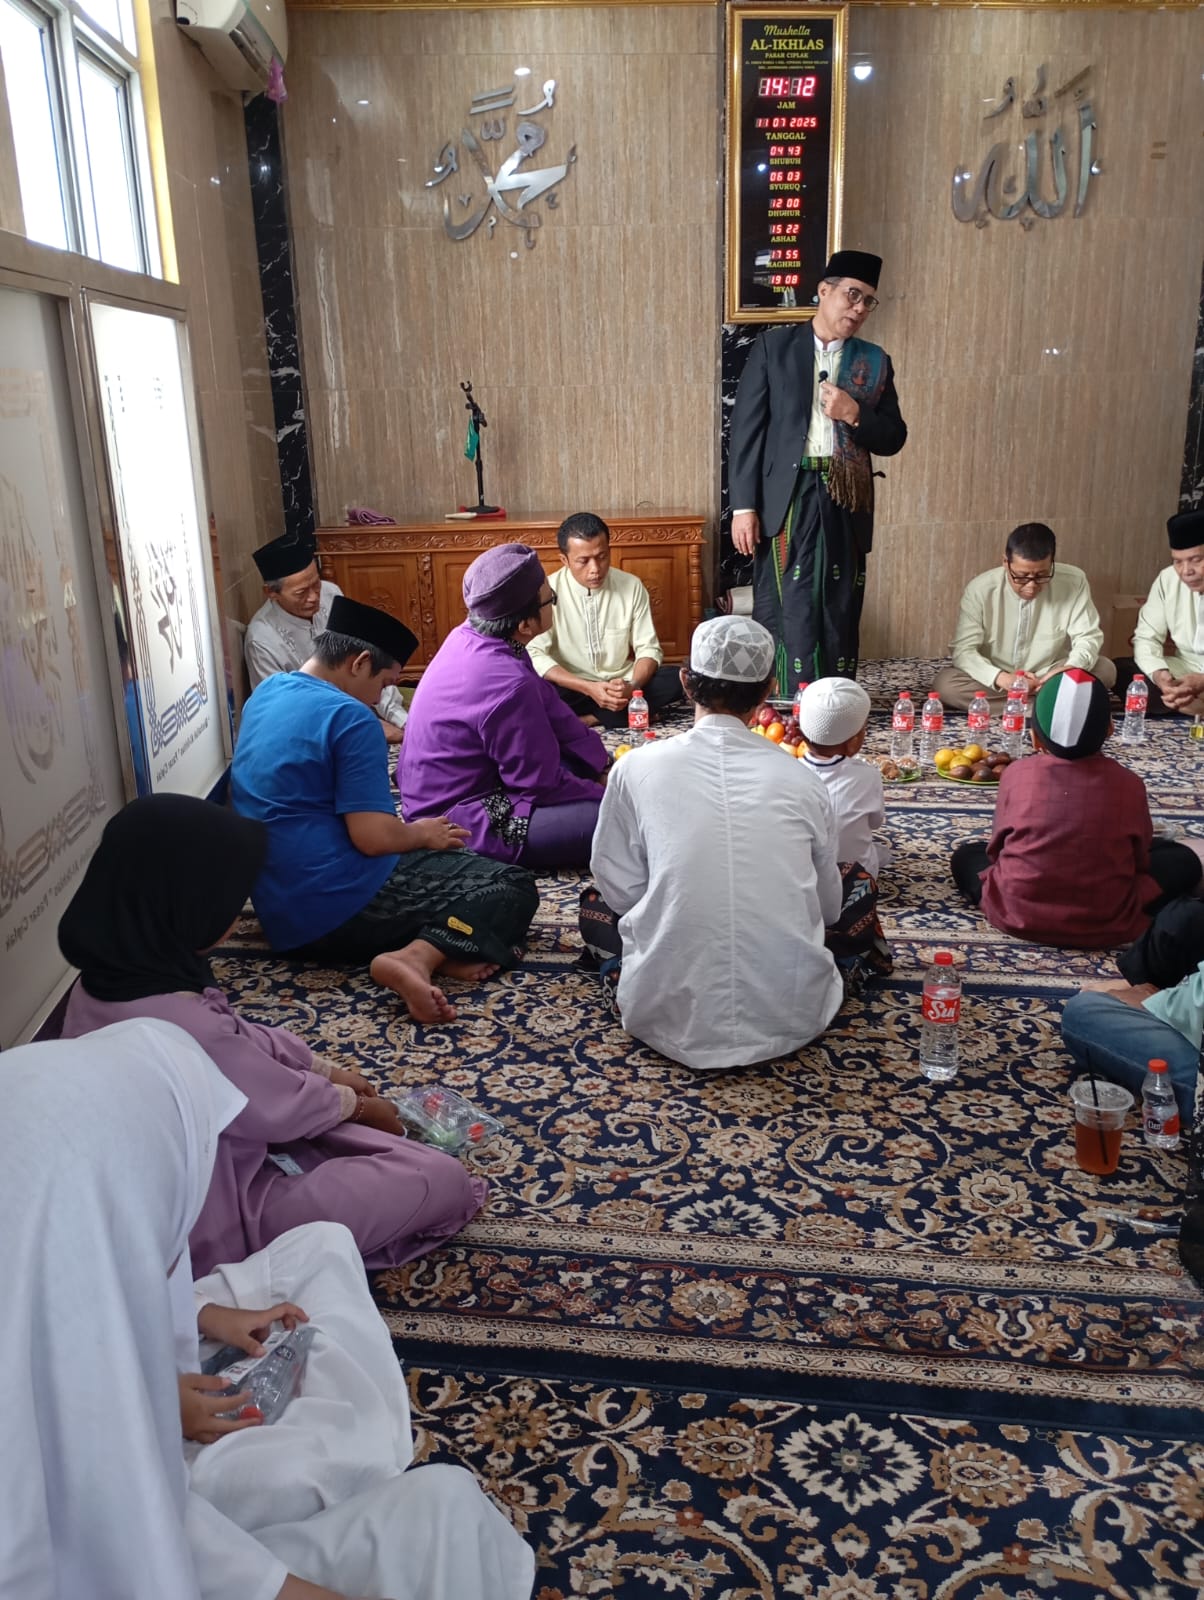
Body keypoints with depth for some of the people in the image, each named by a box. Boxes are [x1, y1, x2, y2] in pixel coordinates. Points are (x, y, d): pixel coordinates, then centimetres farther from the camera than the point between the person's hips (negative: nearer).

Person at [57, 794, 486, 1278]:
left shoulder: (106, 981, -9)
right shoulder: (185, 1029, -37)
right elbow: (285, 1106, -19)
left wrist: (327, 1069, 11)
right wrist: (356, 1103, 2)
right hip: (216, 1219, -9)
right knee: (441, 1180, -7)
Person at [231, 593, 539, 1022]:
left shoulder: (266, 693, 12)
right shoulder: (349, 716, -16)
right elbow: (374, 837, -21)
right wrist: (425, 833, 1)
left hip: (279, 908, 9)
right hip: (337, 909, -9)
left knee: (458, 861, 27)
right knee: (513, 886, -2)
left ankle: (442, 949, -4)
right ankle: (418, 957, -24)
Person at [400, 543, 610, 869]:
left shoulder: (473, 635, -3)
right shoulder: (507, 684, -31)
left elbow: (550, 709, 7)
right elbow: (543, 785, -20)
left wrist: (604, 767, 8)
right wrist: (607, 796, -5)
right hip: (456, 821, -10)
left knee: (586, 762, 20)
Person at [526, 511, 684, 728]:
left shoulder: (632, 586, -3)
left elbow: (649, 648, -1)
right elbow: (535, 655, -16)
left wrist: (632, 686, -24)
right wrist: (589, 688, -27)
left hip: (620, 685, 3)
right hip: (573, 688, -3)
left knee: (676, 680, -23)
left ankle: (587, 718, -20)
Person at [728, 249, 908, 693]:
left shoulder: (874, 362, 13)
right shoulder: (773, 345, 5)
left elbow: (893, 439, 12)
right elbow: (746, 428, -1)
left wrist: (855, 415, -8)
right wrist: (743, 505, -9)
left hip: (845, 505, 3)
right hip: (786, 499, -3)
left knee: (840, 617, 5)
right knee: (785, 613, -4)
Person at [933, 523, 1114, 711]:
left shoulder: (1074, 581, -13)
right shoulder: (979, 589, -17)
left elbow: (1088, 638, -9)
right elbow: (964, 650, -19)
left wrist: (1070, 671, -33)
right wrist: (1002, 679, -39)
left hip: (1050, 677, 1)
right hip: (997, 683, -1)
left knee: (1105, 670, -22)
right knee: (945, 684, -30)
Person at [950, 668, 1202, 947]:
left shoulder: (1016, 774, -9)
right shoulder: (1128, 783, -10)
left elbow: (997, 847, 2)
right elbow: (1140, 859, 3)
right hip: (1104, 923, 3)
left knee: (966, 855, 25)